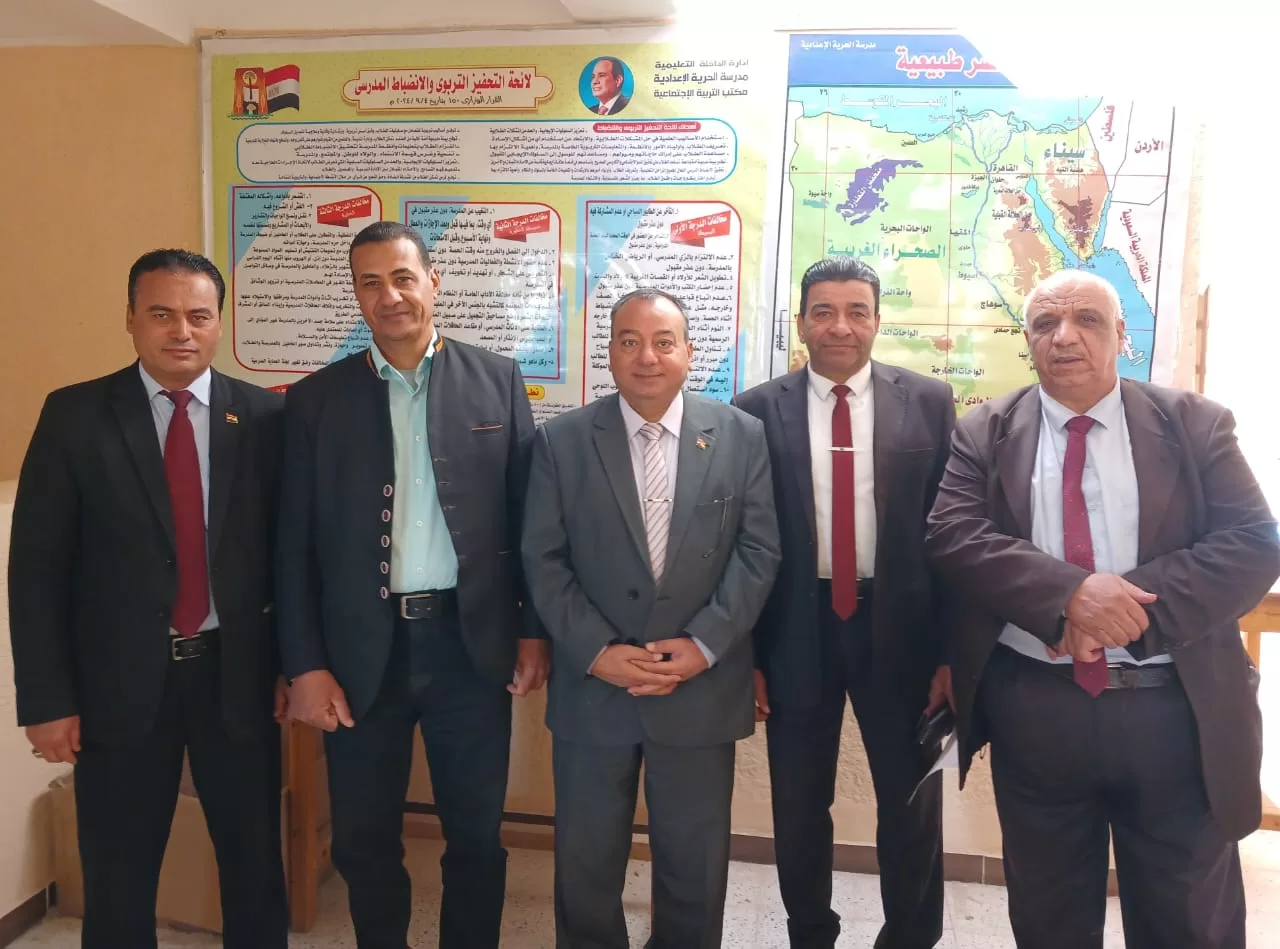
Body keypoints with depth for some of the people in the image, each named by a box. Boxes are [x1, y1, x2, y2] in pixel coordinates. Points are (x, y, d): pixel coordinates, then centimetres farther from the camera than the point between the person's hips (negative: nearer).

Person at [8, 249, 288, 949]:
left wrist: (292, 662, 2)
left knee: (255, 861, 15)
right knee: (117, 878, 15)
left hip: (237, 673, 1)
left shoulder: (264, 416, -1)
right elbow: (36, 566, -4)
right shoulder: (74, 415, -3)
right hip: (120, 679, 0)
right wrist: (46, 699, -6)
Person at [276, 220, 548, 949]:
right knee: (364, 840, 15)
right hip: (362, 649, 1)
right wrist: (305, 664, -3)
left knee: (478, 834, 14)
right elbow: (296, 543, 1)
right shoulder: (317, 398, 2)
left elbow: (529, 514, 2)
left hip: (470, 642, 0)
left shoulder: (497, 380, 1)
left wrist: (534, 629, 0)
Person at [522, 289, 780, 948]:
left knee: (695, 865, 15)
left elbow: (758, 550, -2)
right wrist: (595, 651, -12)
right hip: (592, 689, 0)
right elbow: (544, 559, -3)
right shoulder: (561, 441, 0)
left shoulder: (741, 436, 0)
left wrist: (703, 645, -12)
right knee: (585, 862, 16)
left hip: (702, 688, 0)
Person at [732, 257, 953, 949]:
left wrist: (952, 648, -3)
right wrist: (744, 651, -2)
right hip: (795, 630, 0)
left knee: (913, 806, 14)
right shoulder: (757, 411, -2)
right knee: (799, 807, 16)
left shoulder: (929, 402, 0)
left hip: (900, 628, 0)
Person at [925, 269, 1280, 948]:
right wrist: (1070, 592, -24)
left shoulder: (1196, 426, 2)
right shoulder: (984, 434, 2)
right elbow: (952, 536, -10)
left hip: (1178, 712, 0)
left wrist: (1131, 607, -20)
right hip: (1033, 710, 1)